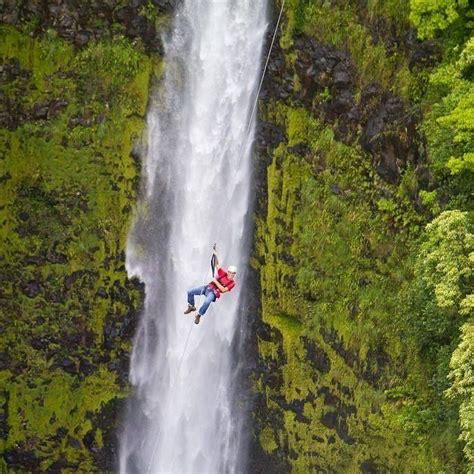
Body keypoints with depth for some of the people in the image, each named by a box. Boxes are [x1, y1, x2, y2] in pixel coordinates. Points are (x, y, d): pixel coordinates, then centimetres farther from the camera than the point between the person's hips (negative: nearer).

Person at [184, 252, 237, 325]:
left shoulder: (232, 283, -4)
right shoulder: (224, 273, 8)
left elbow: (223, 289, -14)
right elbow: (217, 264, 11)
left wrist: (215, 281, -15)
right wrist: (215, 255, -2)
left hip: (214, 292, -5)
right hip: (208, 287, 5)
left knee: (207, 302, -40)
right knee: (190, 292, -8)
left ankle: (199, 315, -15)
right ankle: (191, 307, 19)